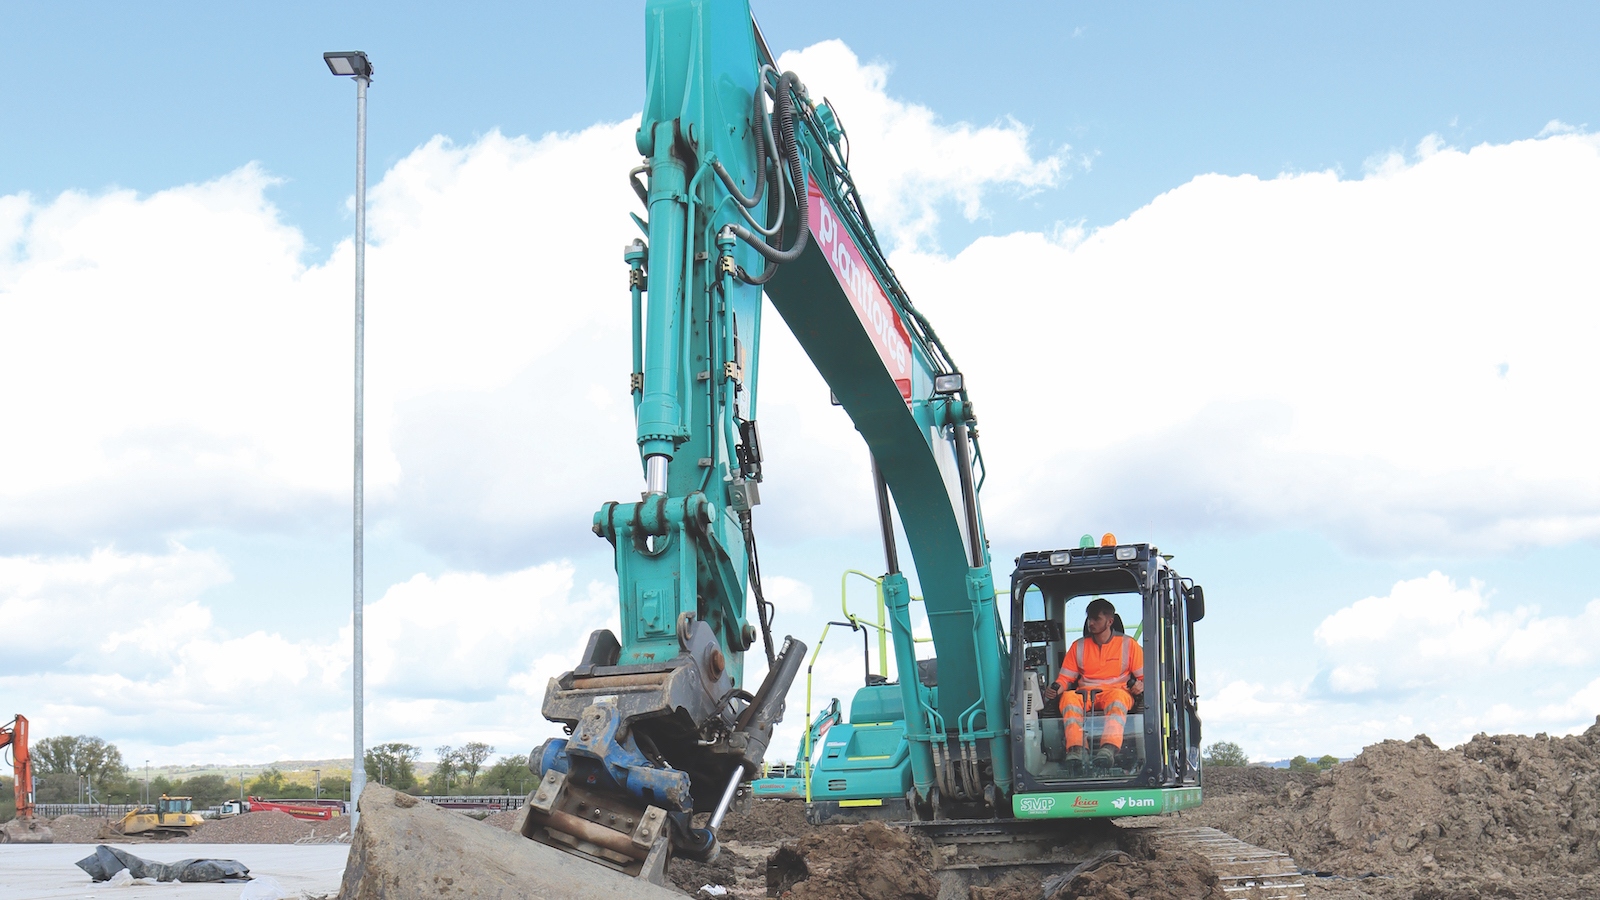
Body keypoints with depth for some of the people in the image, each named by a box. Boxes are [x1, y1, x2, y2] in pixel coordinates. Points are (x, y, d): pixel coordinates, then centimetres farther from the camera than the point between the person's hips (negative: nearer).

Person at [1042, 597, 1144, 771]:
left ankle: (1109, 748, -60)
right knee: (1068, 697, -34)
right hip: (1085, 692, 2)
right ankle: (1076, 748, -51)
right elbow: (1065, 677, 17)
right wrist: (1056, 688, -6)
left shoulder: (1128, 644, 13)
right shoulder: (1078, 646, 20)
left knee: (1117, 698, -40)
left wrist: (1141, 685, -14)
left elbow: (1145, 677, 10)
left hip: (1116, 690, -2)